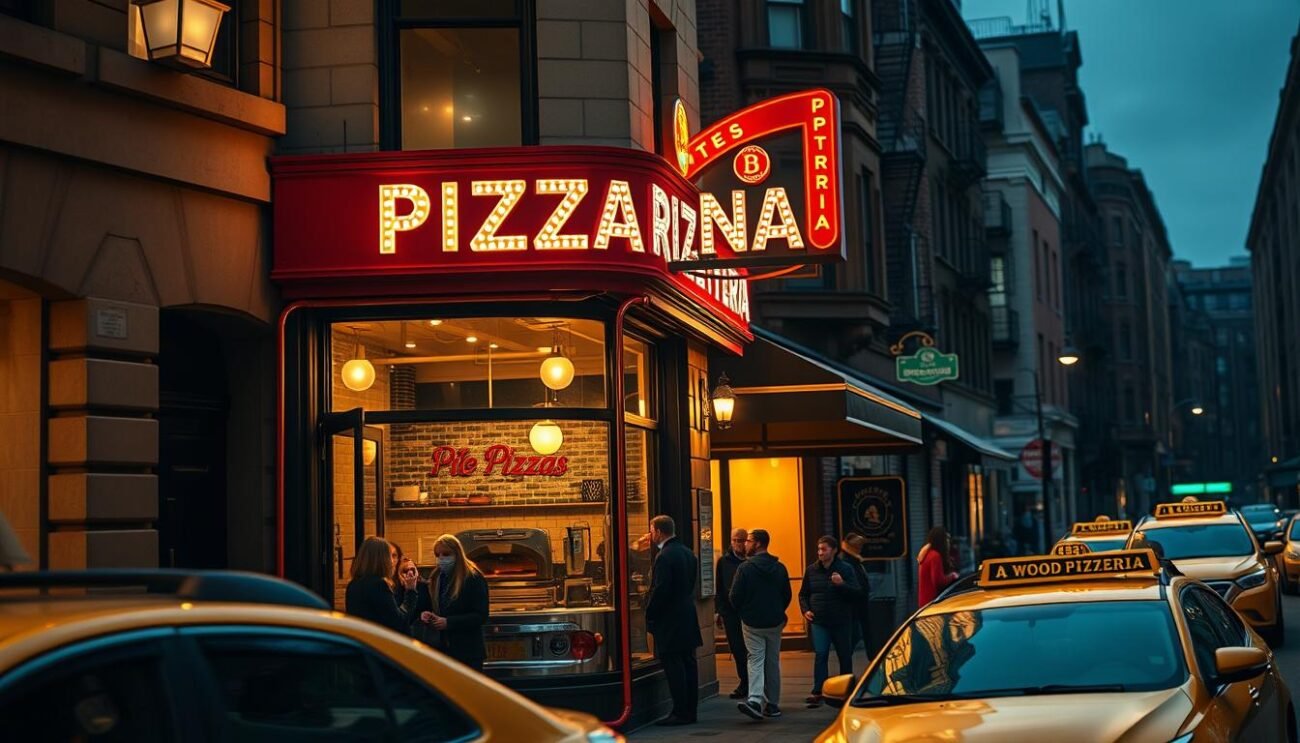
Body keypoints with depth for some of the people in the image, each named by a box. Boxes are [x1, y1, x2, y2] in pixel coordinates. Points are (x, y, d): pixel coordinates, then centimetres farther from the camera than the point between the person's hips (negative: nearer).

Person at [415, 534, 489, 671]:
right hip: (440, 650, 5)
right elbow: (425, 606, 19)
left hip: (467, 653, -5)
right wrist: (423, 614, -6)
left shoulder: (473, 578, -6)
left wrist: (449, 622, -20)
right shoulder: (435, 578, 12)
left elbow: (480, 616, -11)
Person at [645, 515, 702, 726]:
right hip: (688, 618, 9)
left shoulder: (665, 556, -17)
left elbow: (660, 590, -19)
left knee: (673, 666, -5)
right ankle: (690, 711, 16)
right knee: (688, 664, 11)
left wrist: (649, 616, -10)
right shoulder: (688, 553, 11)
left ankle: (680, 713, -4)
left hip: (670, 621, -9)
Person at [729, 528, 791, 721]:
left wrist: (742, 613, 9)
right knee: (773, 662, 13)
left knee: (755, 661, -3)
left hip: (752, 623, -4)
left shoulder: (745, 568, -12)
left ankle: (755, 700, -22)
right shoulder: (779, 568, 2)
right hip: (775, 623, 4)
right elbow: (787, 595, 6)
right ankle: (772, 704, 17)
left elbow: (734, 597, -10)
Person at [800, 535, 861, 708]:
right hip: (819, 621, 0)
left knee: (845, 656, 8)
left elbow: (857, 592, -8)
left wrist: (842, 584, -24)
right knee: (820, 655, -13)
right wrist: (805, 610, -1)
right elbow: (803, 594, 15)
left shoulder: (846, 569, -2)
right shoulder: (811, 570, 5)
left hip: (842, 622, 0)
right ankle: (818, 692, -15)